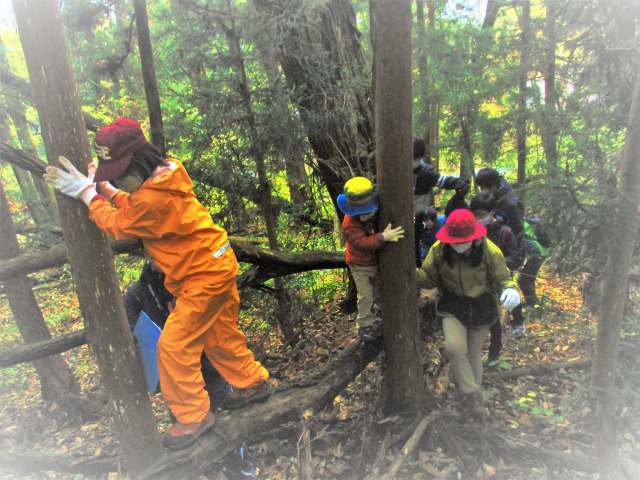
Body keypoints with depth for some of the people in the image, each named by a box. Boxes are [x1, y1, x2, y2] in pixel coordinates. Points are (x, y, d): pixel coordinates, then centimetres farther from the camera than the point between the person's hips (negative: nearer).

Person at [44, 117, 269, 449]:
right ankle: (252, 382, 39)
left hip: (205, 274, -10)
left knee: (174, 345, -1)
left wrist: (87, 192, -3)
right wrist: (107, 189, 3)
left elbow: (119, 226, -9)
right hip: (216, 265, 10)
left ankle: (193, 416, 16)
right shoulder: (165, 173, 2)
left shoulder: (154, 197, -28)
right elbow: (134, 209, 14)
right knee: (220, 335, 21)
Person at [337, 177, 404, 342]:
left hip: (376, 262, 6)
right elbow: (363, 243, -39)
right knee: (365, 296, -1)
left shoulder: (377, 215, -14)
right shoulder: (349, 224, -31)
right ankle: (365, 325, 18)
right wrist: (384, 237, -50)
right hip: (360, 266, -6)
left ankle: (372, 315, 45)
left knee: (376, 292, 22)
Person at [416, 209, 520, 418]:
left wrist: (510, 288, -30)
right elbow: (429, 278, -4)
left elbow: (503, 277, -6)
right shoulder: (438, 250, -14)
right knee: (455, 347, -22)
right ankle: (471, 393, -2)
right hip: (452, 306, 0)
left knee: (473, 353, 13)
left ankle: (473, 393, 38)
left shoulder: (490, 252, -17)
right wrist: (415, 273, -26)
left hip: (482, 307, 0)